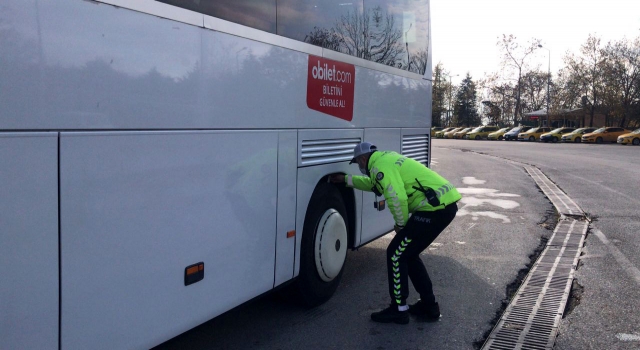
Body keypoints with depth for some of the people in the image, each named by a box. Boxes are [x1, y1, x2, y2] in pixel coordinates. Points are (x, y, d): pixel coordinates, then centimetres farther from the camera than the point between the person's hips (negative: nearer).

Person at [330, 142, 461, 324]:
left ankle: (399, 310, 11)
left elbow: (397, 198, -22)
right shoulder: (388, 158, 22)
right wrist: (346, 179, 46)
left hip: (434, 208, -10)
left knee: (396, 255, 1)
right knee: (408, 254, 20)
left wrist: (400, 224, -5)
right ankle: (429, 306, 26)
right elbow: (373, 183, 42)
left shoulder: (379, 166, -9)